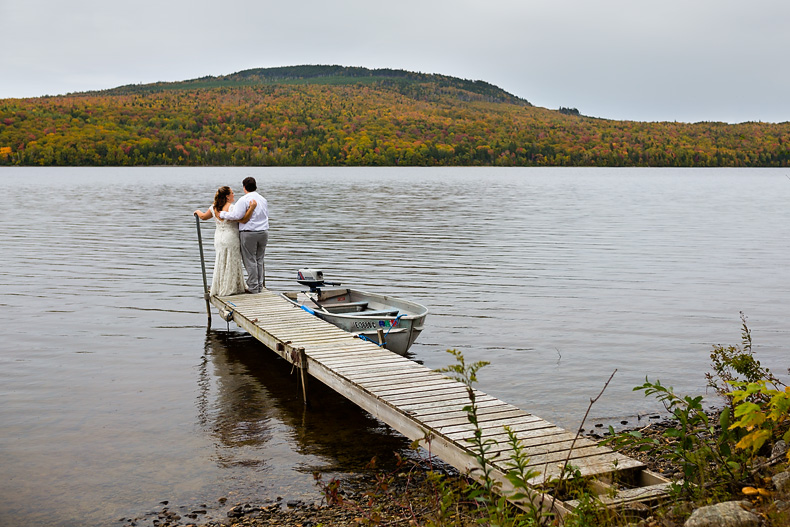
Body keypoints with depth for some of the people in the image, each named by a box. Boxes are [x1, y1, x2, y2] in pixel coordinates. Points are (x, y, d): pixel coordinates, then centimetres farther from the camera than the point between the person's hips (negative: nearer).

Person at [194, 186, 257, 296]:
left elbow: (203, 217, 16)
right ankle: (229, 290, 8)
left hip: (219, 239, 7)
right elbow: (243, 220, -23)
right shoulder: (231, 208, -18)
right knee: (231, 265, 3)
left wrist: (198, 211, 36)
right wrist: (252, 208, -28)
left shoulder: (214, 208, 2)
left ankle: (218, 289, 22)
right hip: (231, 240, -6)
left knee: (221, 264, 15)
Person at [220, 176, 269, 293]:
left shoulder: (244, 200, -11)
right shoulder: (263, 200, 11)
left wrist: (222, 214, -8)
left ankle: (253, 287, 5)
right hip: (264, 232, 6)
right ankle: (260, 285, 17)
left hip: (248, 233, -6)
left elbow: (236, 215, -19)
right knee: (259, 260, 13)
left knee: (250, 261, 2)